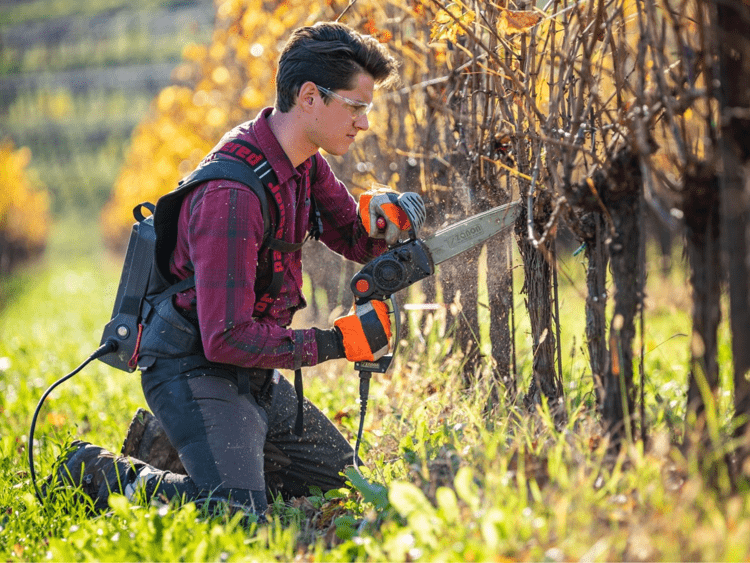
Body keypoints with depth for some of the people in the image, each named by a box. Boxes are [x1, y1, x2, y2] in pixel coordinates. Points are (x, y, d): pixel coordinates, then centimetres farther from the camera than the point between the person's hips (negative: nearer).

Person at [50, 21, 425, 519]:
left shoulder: (303, 161, 1)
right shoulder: (231, 196, -28)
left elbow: (357, 242, 13)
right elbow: (226, 339, -30)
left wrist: (378, 217, -12)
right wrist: (335, 342, -23)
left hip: (252, 372, 10)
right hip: (195, 368, -10)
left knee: (345, 485, 19)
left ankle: (175, 442, 22)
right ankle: (101, 474, -4)